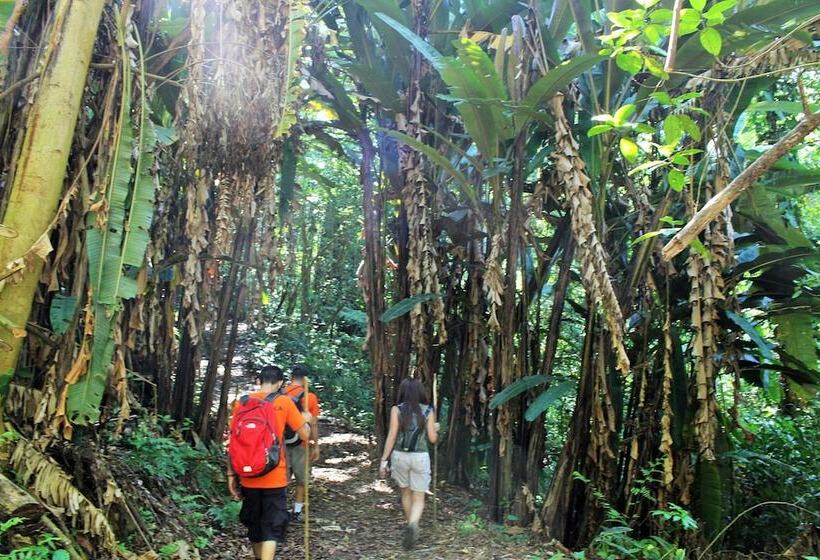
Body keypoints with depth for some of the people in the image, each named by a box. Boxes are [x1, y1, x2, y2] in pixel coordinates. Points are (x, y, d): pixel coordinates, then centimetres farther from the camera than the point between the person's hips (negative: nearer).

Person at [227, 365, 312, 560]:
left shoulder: (241, 403, 3)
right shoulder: (284, 402, -5)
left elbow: (233, 442, 3)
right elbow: (305, 435, -3)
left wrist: (231, 474, 9)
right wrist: (306, 420, 17)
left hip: (248, 477, 4)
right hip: (274, 477, -4)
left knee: (254, 523, 21)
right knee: (272, 527, 2)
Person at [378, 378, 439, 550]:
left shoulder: (397, 410, -5)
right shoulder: (428, 411, -2)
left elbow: (392, 436, -8)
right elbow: (432, 438, -1)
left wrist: (383, 460, -3)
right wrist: (435, 429, 21)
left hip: (400, 456, 1)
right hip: (420, 457, -1)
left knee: (406, 493, 23)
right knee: (418, 498, 5)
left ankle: (410, 525, 33)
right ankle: (413, 525, -22)